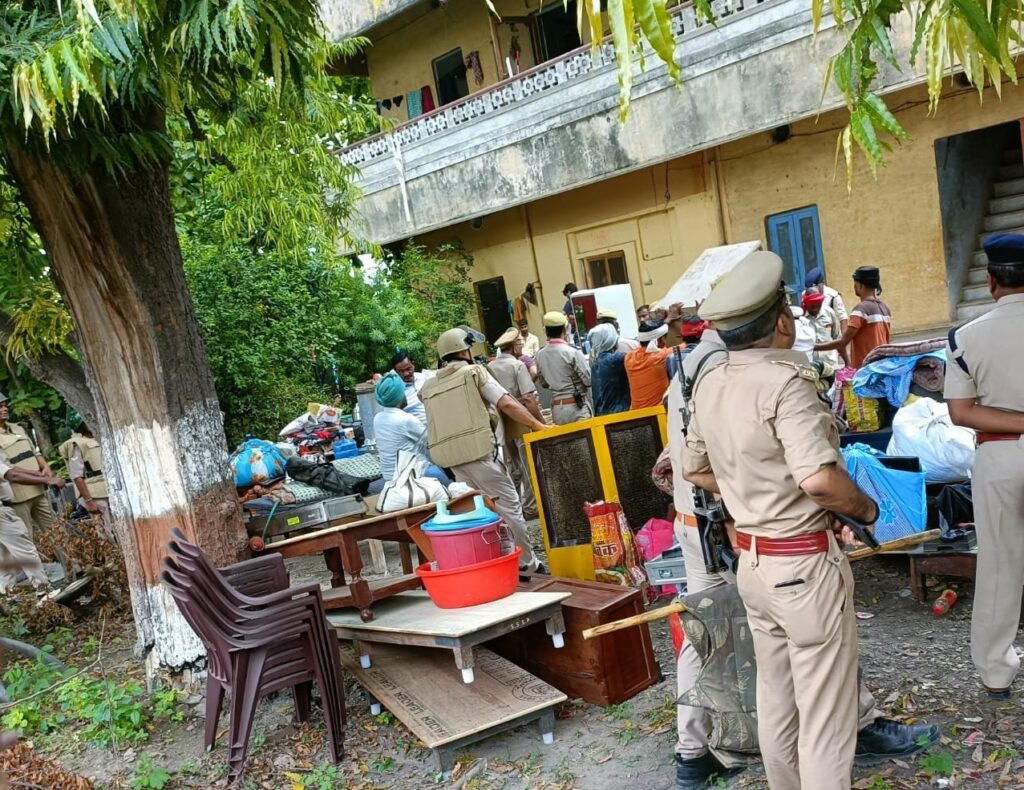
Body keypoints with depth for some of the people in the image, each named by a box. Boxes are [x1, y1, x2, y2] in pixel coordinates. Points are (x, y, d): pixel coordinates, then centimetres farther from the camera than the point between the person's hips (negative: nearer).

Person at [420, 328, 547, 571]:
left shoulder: (428, 387, 18)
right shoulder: (474, 372, 3)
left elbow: (435, 425, 18)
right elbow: (507, 404, -5)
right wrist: (539, 426, -3)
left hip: (451, 456, 6)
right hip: (479, 450, -6)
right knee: (508, 505, 1)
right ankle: (526, 562, 3)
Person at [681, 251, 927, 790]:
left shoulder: (709, 386, 3)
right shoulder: (785, 380, -21)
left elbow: (695, 471, 15)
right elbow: (819, 479, -30)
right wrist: (867, 510, -11)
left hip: (752, 562, 8)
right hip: (806, 564, -8)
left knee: (775, 704, 21)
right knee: (825, 721, 6)